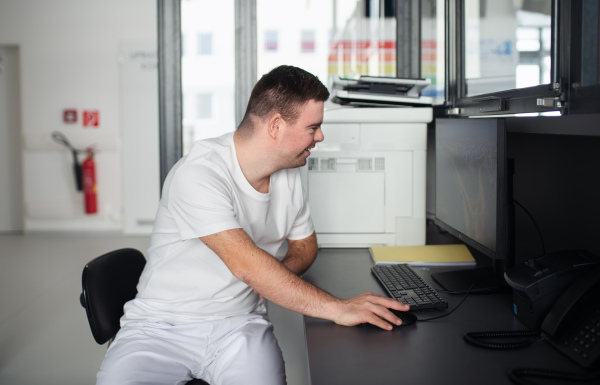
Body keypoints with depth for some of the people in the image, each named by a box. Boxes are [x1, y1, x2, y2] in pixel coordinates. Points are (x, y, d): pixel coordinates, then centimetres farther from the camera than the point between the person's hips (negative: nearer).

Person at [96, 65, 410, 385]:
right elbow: (246, 265, -29)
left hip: (240, 323, 5)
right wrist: (337, 308, -30)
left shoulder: (288, 173, 5)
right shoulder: (198, 174, -20)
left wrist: (283, 273, -4)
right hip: (163, 324, -4)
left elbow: (304, 243, 20)